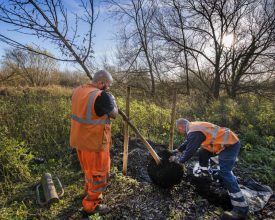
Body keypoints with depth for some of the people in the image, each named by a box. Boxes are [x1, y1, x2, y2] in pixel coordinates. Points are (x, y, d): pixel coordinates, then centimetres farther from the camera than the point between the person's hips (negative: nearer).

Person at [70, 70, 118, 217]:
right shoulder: (102, 96, -24)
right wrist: (112, 100, 7)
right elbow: (114, 114, -10)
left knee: (89, 170, 28)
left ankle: (89, 193, 48)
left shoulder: (78, 91, 2)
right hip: (95, 143, -8)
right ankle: (90, 206, 26)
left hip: (80, 140, 9)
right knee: (99, 174, 11)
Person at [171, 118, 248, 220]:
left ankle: (241, 208, -13)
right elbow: (188, 142, 26)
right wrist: (177, 150, 28)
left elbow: (190, 151, -19)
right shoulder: (193, 127, 11)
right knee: (203, 153, 22)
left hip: (230, 144, -11)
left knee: (224, 173, -16)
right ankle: (203, 174, 39)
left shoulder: (194, 132, -22)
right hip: (226, 140, 11)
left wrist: (178, 161, -4)